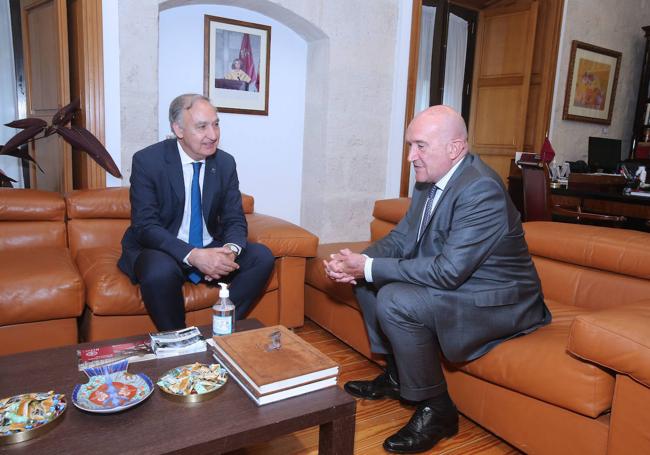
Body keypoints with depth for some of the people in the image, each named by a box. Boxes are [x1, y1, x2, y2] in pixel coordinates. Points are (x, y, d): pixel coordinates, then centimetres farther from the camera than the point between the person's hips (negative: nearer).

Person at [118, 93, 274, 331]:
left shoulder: (225, 163, -1)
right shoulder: (147, 161, -13)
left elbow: (235, 220, -1)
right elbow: (145, 227, -19)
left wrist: (230, 249, -25)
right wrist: (193, 256, -35)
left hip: (210, 250, 4)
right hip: (161, 251, -4)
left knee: (262, 257, -17)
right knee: (160, 271, -36)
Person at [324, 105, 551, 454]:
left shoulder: (481, 189, -27)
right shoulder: (429, 180, 0)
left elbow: (448, 272, -31)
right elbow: (402, 238, 4)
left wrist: (369, 267, -27)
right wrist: (357, 264, -15)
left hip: (498, 300, -9)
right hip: (453, 282, 9)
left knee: (395, 301, -28)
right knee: (368, 278, 7)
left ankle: (435, 408, -6)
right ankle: (396, 375, 19)